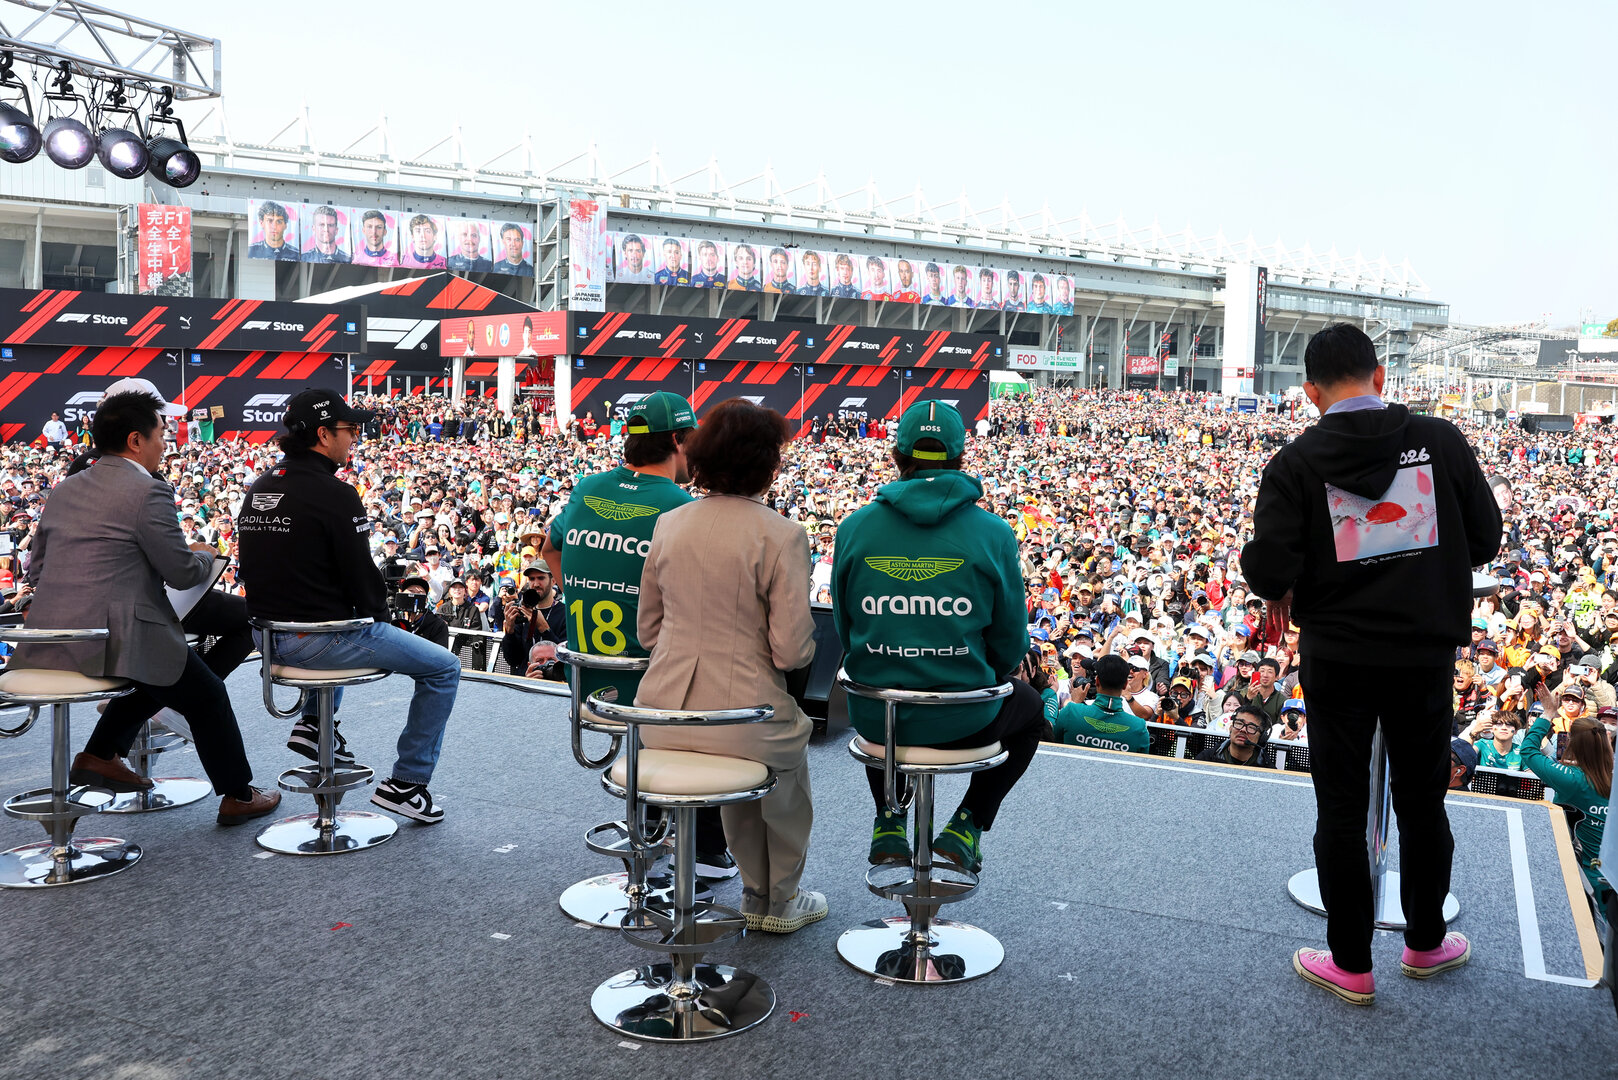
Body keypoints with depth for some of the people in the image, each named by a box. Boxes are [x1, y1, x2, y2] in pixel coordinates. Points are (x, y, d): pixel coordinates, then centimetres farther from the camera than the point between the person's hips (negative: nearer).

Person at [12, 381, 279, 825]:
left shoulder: (63, 489, 12)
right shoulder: (147, 491, -12)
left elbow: (35, 571, 16)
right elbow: (183, 572, -10)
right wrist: (205, 555, 12)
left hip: (47, 641, 8)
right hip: (114, 636, -8)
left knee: (157, 669, 32)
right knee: (208, 697, 11)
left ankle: (98, 754, 26)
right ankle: (238, 797, 19)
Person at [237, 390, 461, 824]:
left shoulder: (259, 487, 8)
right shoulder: (334, 495, -19)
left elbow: (280, 570, 16)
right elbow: (362, 577, -17)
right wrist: (378, 616, 3)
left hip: (268, 633, 9)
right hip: (317, 639, -9)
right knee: (444, 668, 3)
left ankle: (313, 723, 32)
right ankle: (406, 782, 5)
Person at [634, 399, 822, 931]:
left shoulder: (669, 524, 2)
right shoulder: (780, 535, -13)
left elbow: (647, 631, 10)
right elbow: (791, 651, -14)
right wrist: (805, 647, 9)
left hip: (662, 715, 5)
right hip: (742, 718, -5)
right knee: (790, 747, 29)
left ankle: (756, 889, 47)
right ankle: (780, 901, 42)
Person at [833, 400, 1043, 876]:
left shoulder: (855, 527, -5)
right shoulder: (992, 533, -9)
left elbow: (844, 628, 5)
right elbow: (1010, 643, -3)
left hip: (876, 719, 2)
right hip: (962, 720, -2)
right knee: (1027, 705, 32)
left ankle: (888, 823, 29)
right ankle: (966, 827, 19)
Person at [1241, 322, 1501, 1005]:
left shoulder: (1296, 462, -10)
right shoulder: (1440, 440, -3)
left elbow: (1270, 568, -18)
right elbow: (1485, 539, 2)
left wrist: (1282, 593, 5)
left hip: (1337, 659, -2)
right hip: (1427, 652, 3)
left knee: (1341, 809, 9)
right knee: (1422, 800, 19)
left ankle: (1352, 965, 20)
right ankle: (1426, 942, 36)